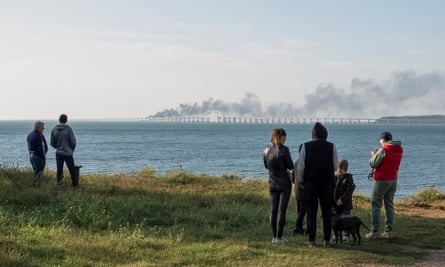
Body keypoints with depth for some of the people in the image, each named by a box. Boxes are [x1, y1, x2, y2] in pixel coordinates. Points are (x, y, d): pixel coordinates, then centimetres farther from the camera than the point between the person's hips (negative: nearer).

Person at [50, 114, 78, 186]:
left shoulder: (54, 129, -4)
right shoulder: (68, 129, -15)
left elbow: (52, 143, 3)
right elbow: (73, 141, -12)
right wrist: (72, 149, 7)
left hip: (58, 153, 4)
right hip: (68, 153, -3)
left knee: (59, 169, 15)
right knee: (72, 169, 6)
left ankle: (59, 182, 18)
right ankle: (75, 183, 10)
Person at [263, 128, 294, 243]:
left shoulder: (267, 150, 0)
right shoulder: (284, 149, -16)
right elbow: (290, 166, -10)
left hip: (272, 183, 5)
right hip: (284, 182, -5)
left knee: (273, 209, 8)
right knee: (282, 209, -1)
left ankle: (274, 237, 11)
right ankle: (279, 237, 0)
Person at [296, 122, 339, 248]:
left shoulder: (306, 146, -4)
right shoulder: (331, 146, -3)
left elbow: (300, 167, -5)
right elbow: (335, 167, 3)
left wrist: (300, 180, 10)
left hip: (310, 183, 0)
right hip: (327, 183, 0)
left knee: (311, 212, 6)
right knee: (327, 212, 7)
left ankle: (311, 240, 5)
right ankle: (327, 240, 5)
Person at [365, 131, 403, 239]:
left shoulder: (383, 150, -15)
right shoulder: (399, 151, 8)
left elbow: (372, 164, -13)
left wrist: (373, 155, 7)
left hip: (381, 180, -7)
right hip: (393, 180, 7)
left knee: (375, 205, -1)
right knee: (389, 205, 10)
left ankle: (374, 231, -3)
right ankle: (388, 231, 9)